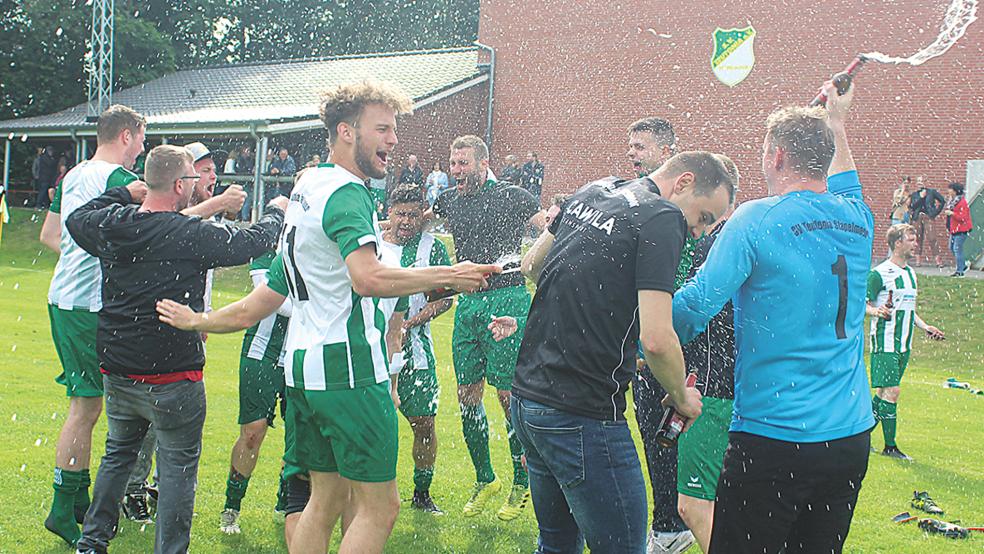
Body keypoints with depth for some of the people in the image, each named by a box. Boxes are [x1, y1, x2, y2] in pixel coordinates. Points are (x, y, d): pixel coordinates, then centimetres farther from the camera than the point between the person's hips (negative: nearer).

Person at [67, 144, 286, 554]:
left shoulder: (111, 225, -1)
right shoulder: (193, 235, -18)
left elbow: (76, 219, 22)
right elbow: (253, 242, -8)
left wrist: (124, 193, 28)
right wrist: (276, 212, 12)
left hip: (116, 372, 6)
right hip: (172, 377, -6)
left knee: (117, 453, 23)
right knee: (178, 467, 6)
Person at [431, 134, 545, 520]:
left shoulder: (512, 197, -4)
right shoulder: (449, 201, 12)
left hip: (507, 299, -5)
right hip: (468, 304, 6)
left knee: (508, 394, -4)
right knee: (468, 395, 7)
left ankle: (522, 484, 10)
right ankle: (484, 479, 22)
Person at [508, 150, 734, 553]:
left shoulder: (592, 192, 13)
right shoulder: (662, 217, -12)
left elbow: (531, 266, 26)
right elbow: (655, 339, -20)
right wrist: (682, 398, -3)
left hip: (526, 396, 9)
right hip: (582, 419, -9)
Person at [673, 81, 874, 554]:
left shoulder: (756, 220, -12)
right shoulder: (856, 220, 6)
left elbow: (695, 306, -15)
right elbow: (845, 186, 32)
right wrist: (837, 120, 43)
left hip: (772, 437, -6)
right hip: (851, 439, 6)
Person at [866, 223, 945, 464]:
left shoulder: (910, 273, 16)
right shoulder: (879, 273, -10)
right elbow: (863, 304, -10)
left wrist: (925, 327, 16)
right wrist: (877, 311, -30)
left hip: (904, 343, 8)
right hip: (885, 343, -8)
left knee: (885, 391, 10)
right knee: (891, 392, -10)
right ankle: (890, 446, -3)